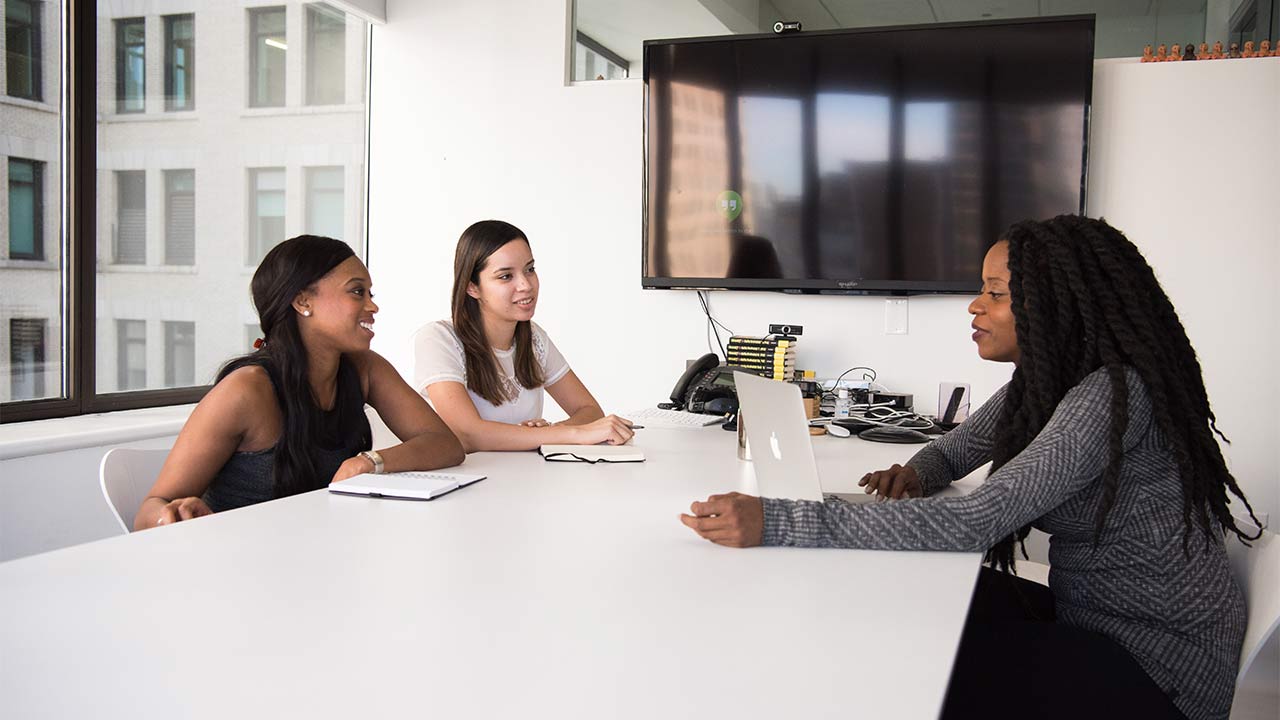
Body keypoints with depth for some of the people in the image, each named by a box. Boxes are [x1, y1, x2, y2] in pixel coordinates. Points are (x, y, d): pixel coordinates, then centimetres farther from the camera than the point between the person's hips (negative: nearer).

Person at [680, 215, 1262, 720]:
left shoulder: (1112, 394, -27)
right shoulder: (1043, 381, 2)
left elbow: (972, 524, -36)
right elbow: (951, 452, 16)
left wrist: (774, 524, -41)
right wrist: (914, 477, -11)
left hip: (1158, 666, -8)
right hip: (1091, 619, 8)